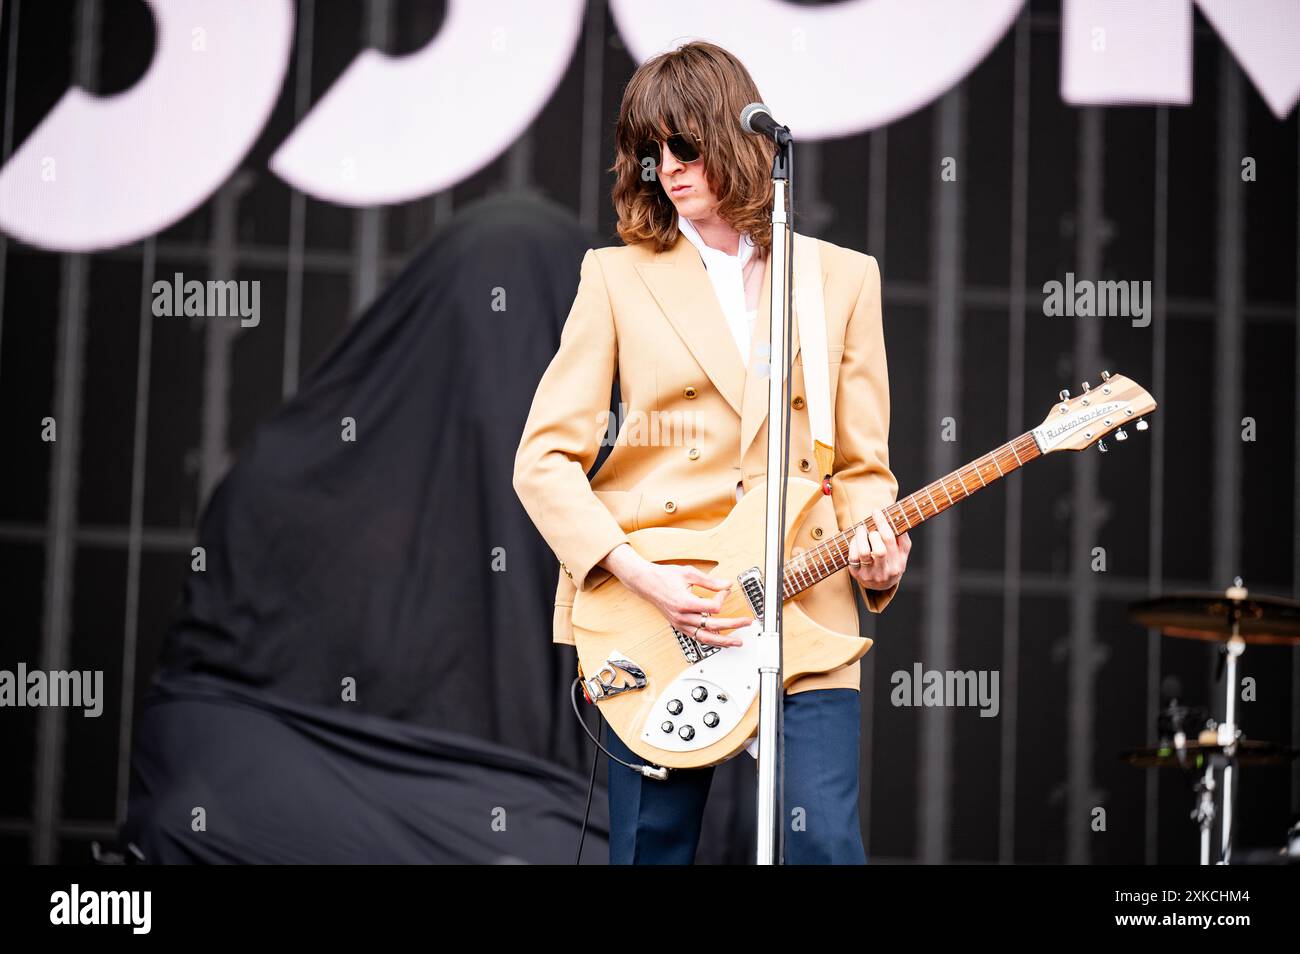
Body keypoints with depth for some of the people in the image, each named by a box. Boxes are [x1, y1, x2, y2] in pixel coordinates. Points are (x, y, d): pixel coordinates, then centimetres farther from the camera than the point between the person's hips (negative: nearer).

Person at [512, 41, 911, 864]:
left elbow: (861, 465, 13)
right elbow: (544, 457, 2)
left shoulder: (844, 278, 12)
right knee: (651, 848, 3)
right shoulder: (620, 277, 7)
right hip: (649, 613, 0)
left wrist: (877, 549, -9)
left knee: (825, 844, -12)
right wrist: (636, 574, -11)